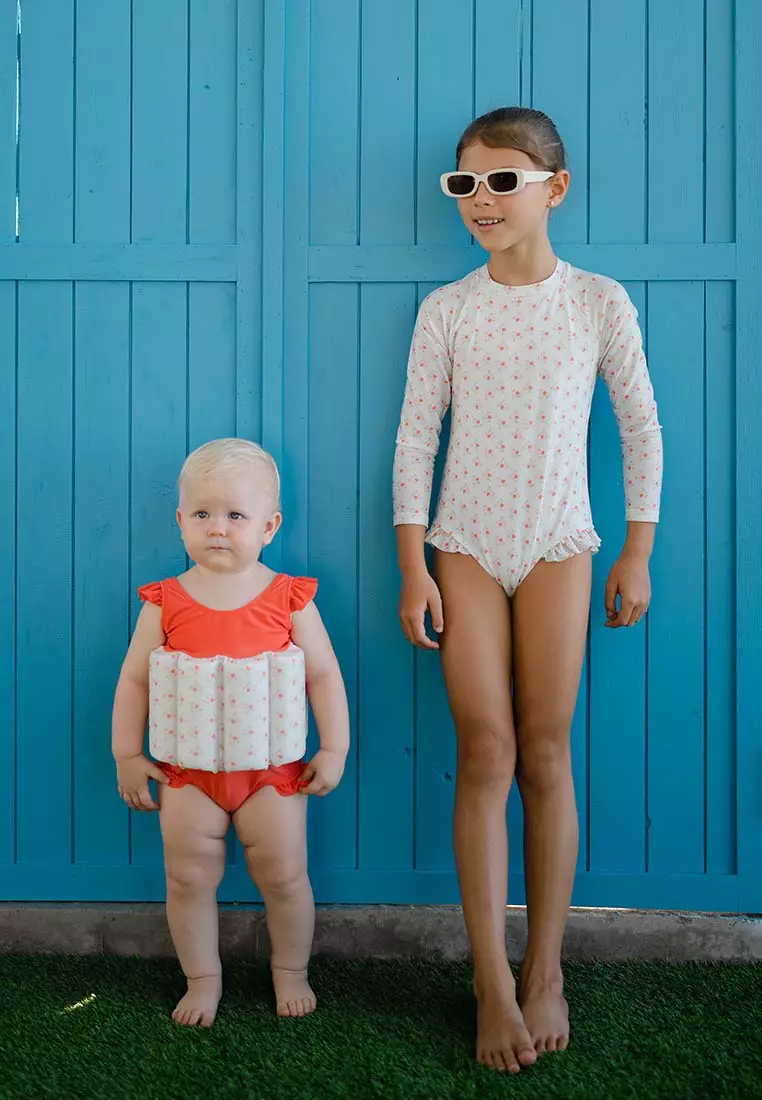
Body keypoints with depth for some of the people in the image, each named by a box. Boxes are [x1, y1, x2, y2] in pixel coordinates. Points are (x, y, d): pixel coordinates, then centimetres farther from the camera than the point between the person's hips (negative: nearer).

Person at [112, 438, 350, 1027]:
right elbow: (134, 679, 1)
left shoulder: (289, 598, -8)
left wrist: (334, 750, -5)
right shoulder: (166, 602, -5)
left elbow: (325, 674, -3)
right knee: (189, 878, 10)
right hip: (189, 770, 1)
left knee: (284, 874, 9)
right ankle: (203, 979, 29)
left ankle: (291, 972, 31)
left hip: (272, 767, -1)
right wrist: (128, 757, 1)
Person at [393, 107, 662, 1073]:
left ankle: (545, 973, 15)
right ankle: (492, 981, 6)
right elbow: (415, 438, 1)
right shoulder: (447, 308, 1)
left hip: (557, 550, 0)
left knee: (545, 758, 2)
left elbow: (641, 429, 5)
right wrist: (412, 569, -4)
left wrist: (637, 556, 4)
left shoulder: (598, 302, -1)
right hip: (468, 549, 1)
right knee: (486, 754, -3)